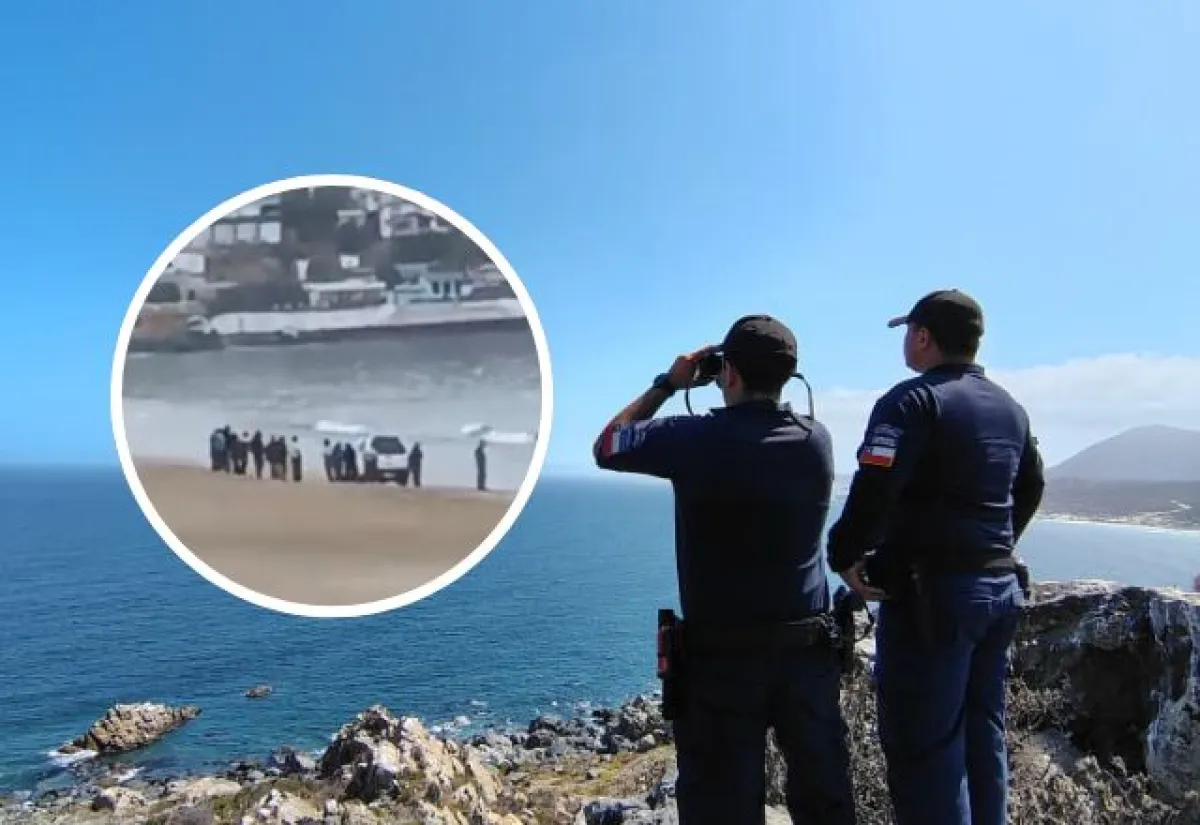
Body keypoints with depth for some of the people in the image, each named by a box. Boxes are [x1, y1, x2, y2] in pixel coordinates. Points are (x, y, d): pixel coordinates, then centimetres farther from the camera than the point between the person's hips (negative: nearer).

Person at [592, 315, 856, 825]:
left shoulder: (698, 439, -14)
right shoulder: (817, 441, -1)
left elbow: (605, 447, 2)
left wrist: (667, 384, 8)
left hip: (722, 653, -4)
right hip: (808, 647, 4)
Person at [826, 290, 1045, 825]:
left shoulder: (914, 399, -13)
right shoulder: (1010, 408, 13)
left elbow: (874, 490, -24)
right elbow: (1030, 489, 25)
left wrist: (844, 556, -11)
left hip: (931, 592, -8)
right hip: (1001, 588, 9)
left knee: (924, 745, -2)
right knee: (983, 736, 18)